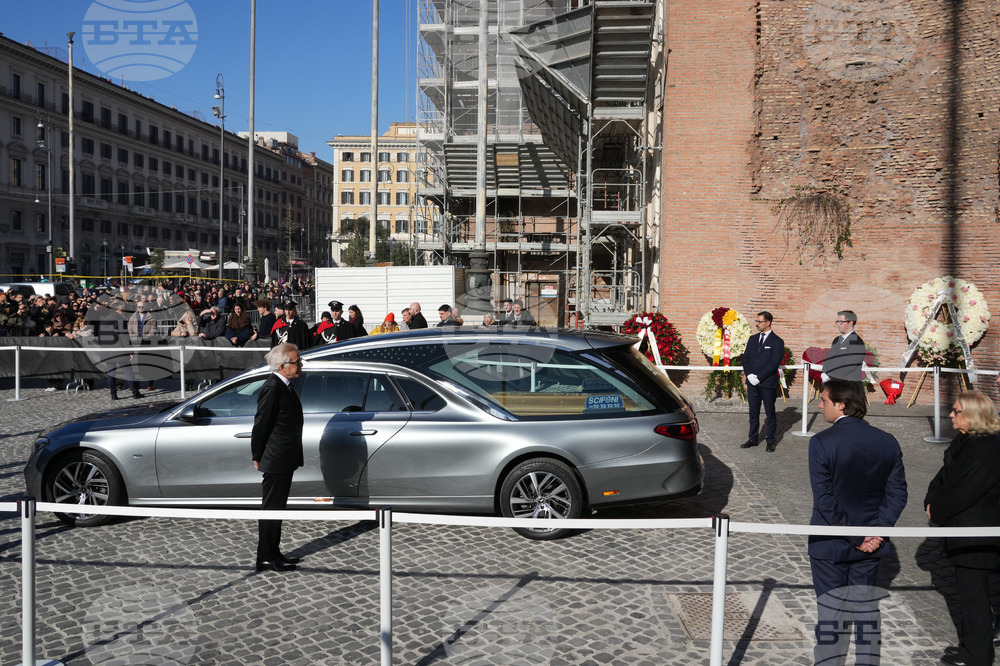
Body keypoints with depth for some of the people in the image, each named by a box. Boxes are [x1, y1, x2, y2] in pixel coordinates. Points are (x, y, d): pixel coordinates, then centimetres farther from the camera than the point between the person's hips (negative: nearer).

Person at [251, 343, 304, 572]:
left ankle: (274, 554, 26)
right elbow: (260, 424, -18)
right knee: (271, 508, 0)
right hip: (275, 460, -10)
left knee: (277, 508, 16)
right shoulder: (272, 387, -19)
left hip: (285, 460, 10)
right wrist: (257, 457, -11)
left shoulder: (285, 386, 12)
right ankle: (266, 558, 10)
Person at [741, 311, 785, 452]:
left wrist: (758, 377, -16)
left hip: (768, 384, -5)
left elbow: (774, 363, -13)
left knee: (770, 413, 4)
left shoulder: (777, 342, -6)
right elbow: (745, 358, 12)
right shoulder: (753, 339, 12)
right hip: (752, 383, 5)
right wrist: (749, 375, -5)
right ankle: (753, 439, 20)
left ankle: (770, 441, 13)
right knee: (753, 413, 11)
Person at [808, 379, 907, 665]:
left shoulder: (822, 441, -17)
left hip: (830, 543, -4)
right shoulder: (888, 442, -2)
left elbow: (824, 499, -19)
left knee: (830, 611, 7)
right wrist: (877, 531, -3)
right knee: (866, 608, 16)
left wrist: (851, 537, -10)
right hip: (870, 543, 4)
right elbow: (897, 493, -1)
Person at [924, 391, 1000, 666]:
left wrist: (936, 511, -9)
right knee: (969, 593, 20)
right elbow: (944, 476, 10)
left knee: (973, 594, 1)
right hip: (962, 530, 10)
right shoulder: (963, 441, 6)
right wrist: (931, 501, -5)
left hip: (976, 537, -10)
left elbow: (962, 495, -23)